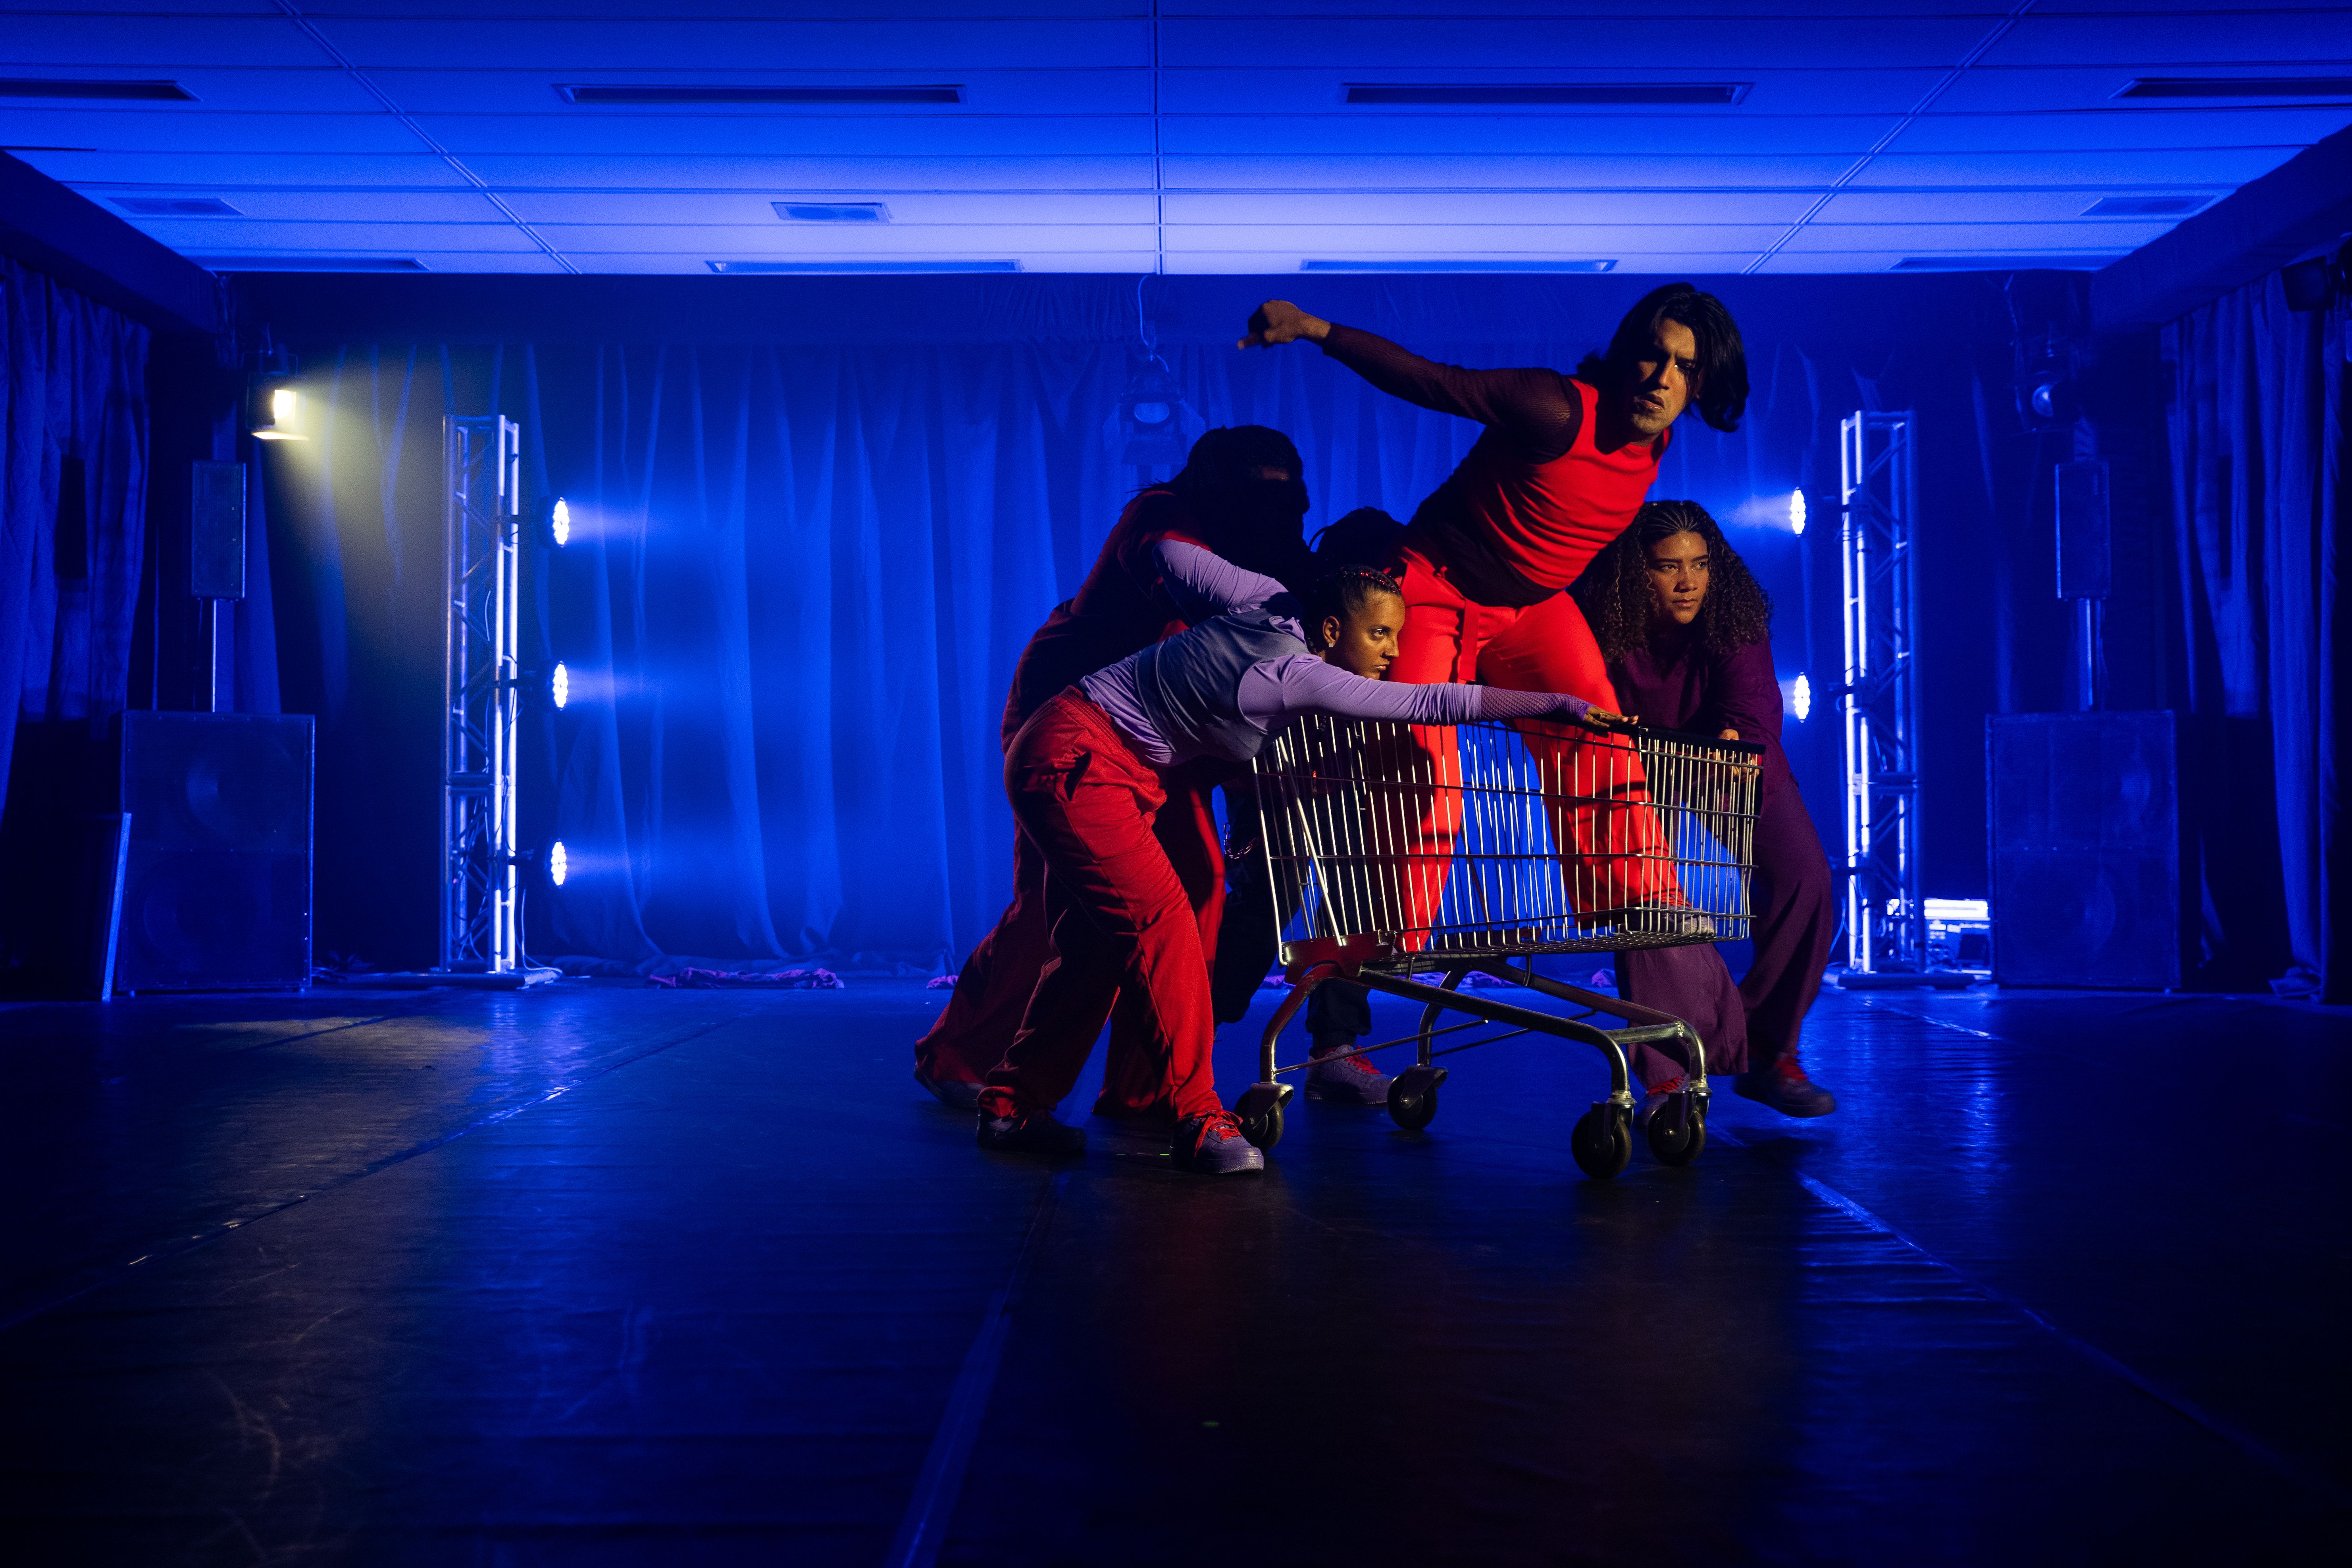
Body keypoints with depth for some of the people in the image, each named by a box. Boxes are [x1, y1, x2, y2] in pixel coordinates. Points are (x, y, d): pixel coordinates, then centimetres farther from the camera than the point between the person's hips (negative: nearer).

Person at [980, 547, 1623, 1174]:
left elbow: (1171, 551, 8)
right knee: (1162, 920, -15)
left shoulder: (1273, 605, -2)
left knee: (1097, 945, 11)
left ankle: (1013, 1105, 21)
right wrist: (1564, 707, -19)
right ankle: (1200, 1120, -12)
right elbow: (1438, 702, -24)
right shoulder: (1303, 676, -25)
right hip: (1074, 759, -10)